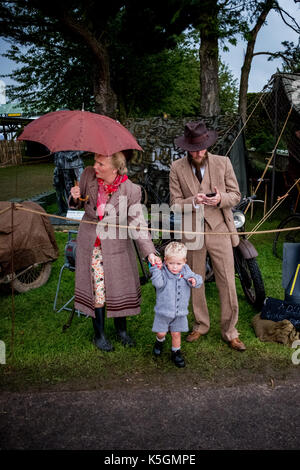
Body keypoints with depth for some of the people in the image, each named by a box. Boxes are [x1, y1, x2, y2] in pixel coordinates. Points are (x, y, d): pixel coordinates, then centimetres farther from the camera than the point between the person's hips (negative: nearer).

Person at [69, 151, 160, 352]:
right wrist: (75, 198, -17)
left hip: (116, 244, -1)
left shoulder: (131, 190, -18)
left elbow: (137, 223, -16)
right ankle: (99, 334, 27)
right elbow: (80, 204, 8)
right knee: (97, 289, 7)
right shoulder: (88, 175, -9)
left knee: (119, 288, 11)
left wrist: (150, 252, -25)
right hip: (90, 243, 1)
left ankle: (121, 330, 35)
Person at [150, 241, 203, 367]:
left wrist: (194, 280, -24)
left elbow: (197, 279, -1)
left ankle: (176, 352, 33)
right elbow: (158, 283, -31)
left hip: (180, 311, 2)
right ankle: (160, 341, 44)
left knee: (176, 333, 12)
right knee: (161, 332, 10)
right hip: (164, 310, -2)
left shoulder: (186, 271, -3)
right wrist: (156, 269, -38)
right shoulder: (163, 272, -15)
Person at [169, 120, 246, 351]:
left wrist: (220, 199, -20)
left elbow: (235, 195, 2)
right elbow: (175, 203, -2)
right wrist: (193, 201, -22)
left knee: (228, 284, 2)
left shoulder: (223, 163, -2)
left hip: (219, 231, -1)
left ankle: (230, 332, 20)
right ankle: (201, 325, 34)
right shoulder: (177, 168, -2)